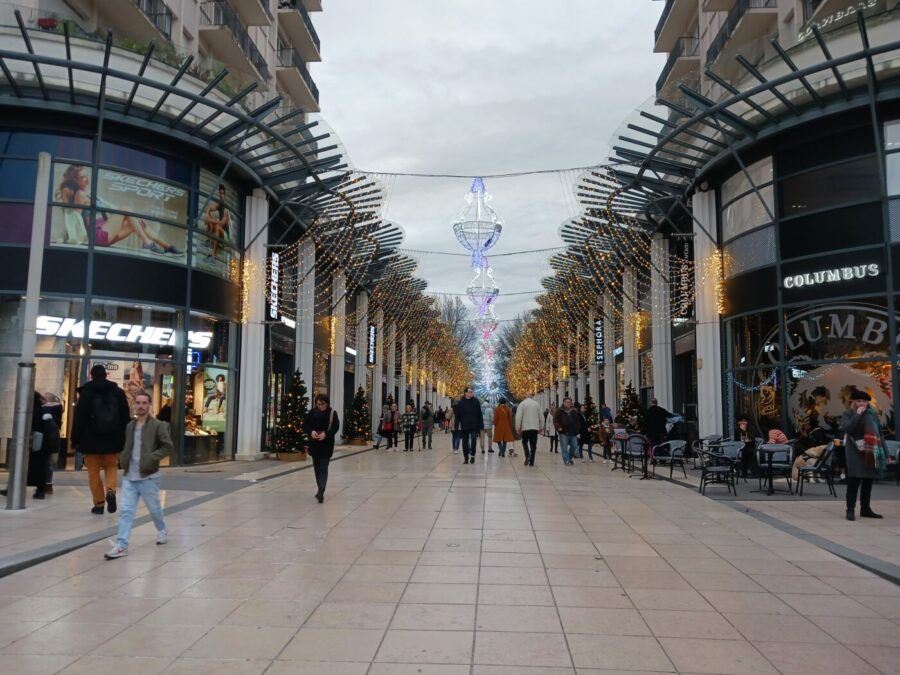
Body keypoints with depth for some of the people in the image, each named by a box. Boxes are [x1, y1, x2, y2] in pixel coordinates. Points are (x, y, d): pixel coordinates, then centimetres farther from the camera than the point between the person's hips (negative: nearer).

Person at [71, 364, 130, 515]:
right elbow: (126, 418, 6)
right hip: (112, 440, 2)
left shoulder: (86, 393, -4)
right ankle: (111, 491, -11)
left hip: (91, 440, -2)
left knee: (94, 471, 7)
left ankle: (99, 504, 7)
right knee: (111, 467, 15)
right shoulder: (118, 392, 5)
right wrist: (124, 440, 12)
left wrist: (75, 440, 2)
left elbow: (79, 419, -6)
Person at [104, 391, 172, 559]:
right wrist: (124, 459, 6)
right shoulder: (130, 426, 10)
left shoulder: (158, 425, -9)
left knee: (154, 508, 12)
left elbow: (168, 446, -10)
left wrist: (152, 458, -19)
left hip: (148, 476, -4)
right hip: (129, 476, 5)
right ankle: (121, 545, 1)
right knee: (126, 511, -1)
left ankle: (162, 530, 38)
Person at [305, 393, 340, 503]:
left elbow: (336, 427, -11)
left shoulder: (332, 413, -4)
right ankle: (320, 490, 28)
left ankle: (321, 492, -15)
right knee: (317, 467, 13)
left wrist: (326, 434, -27)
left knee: (323, 468, -9)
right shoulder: (312, 412, 3)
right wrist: (311, 431, -20)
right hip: (314, 444, 4)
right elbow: (305, 425, 0)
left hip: (327, 445, -4)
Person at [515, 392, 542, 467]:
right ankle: (531, 461, 5)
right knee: (533, 444, 6)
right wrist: (541, 427, 17)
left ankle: (527, 456, -7)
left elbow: (518, 417, -9)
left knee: (525, 442, 15)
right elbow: (541, 417, 8)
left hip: (525, 427, -2)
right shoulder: (536, 404, 6)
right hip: (535, 427, 2)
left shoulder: (522, 404, -2)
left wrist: (518, 428, -4)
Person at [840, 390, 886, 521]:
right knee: (854, 482, -7)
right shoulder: (848, 414, -1)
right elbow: (845, 429, -19)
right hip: (856, 453, -5)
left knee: (868, 482, 11)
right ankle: (850, 510, -3)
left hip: (872, 452, 5)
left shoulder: (872, 413, 13)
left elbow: (879, 432, 17)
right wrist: (857, 414, -17)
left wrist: (884, 451, 12)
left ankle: (865, 509, 21)